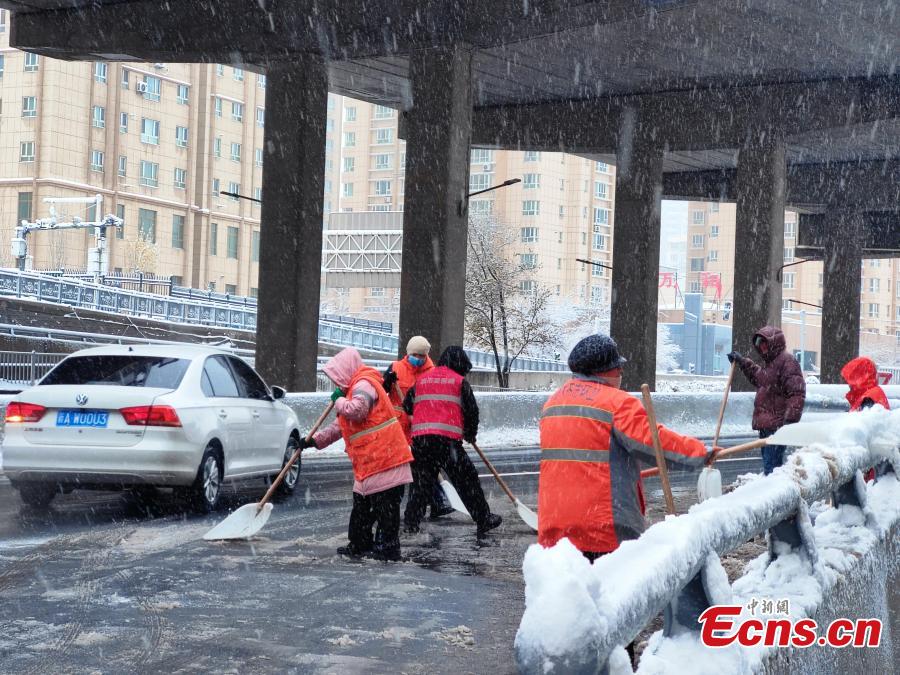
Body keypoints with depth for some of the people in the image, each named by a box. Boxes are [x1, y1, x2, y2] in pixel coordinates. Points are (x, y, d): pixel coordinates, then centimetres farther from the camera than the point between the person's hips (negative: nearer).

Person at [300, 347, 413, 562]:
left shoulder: (364, 384, -11)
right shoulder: (355, 387, 23)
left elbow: (356, 411, -30)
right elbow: (340, 425, 28)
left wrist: (339, 400, -11)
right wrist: (315, 440, 23)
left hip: (384, 459, -11)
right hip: (368, 463, 11)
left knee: (385, 506, -5)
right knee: (362, 504, 16)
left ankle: (388, 548, 0)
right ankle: (360, 544, 25)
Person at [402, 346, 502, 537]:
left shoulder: (421, 380, 19)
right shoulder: (459, 381, 6)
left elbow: (407, 406, 21)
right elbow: (471, 410, 5)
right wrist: (471, 434, 23)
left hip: (419, 439, 4)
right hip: (447, 440, -4)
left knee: (423, 481, 16)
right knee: (467, 480, 4)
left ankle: (411, 521, 11)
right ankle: (484, 520, 8)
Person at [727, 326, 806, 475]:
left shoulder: (787, 362, -11)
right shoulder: (769, 362, 21)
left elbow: (797, 393, -19)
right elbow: (757, 377, 44)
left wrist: (790, 419, -25)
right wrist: (742, 362, 37)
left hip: (776, 425, -11)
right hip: (766, 424, 11)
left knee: (771, 464, -15)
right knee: (769, 462, 16)